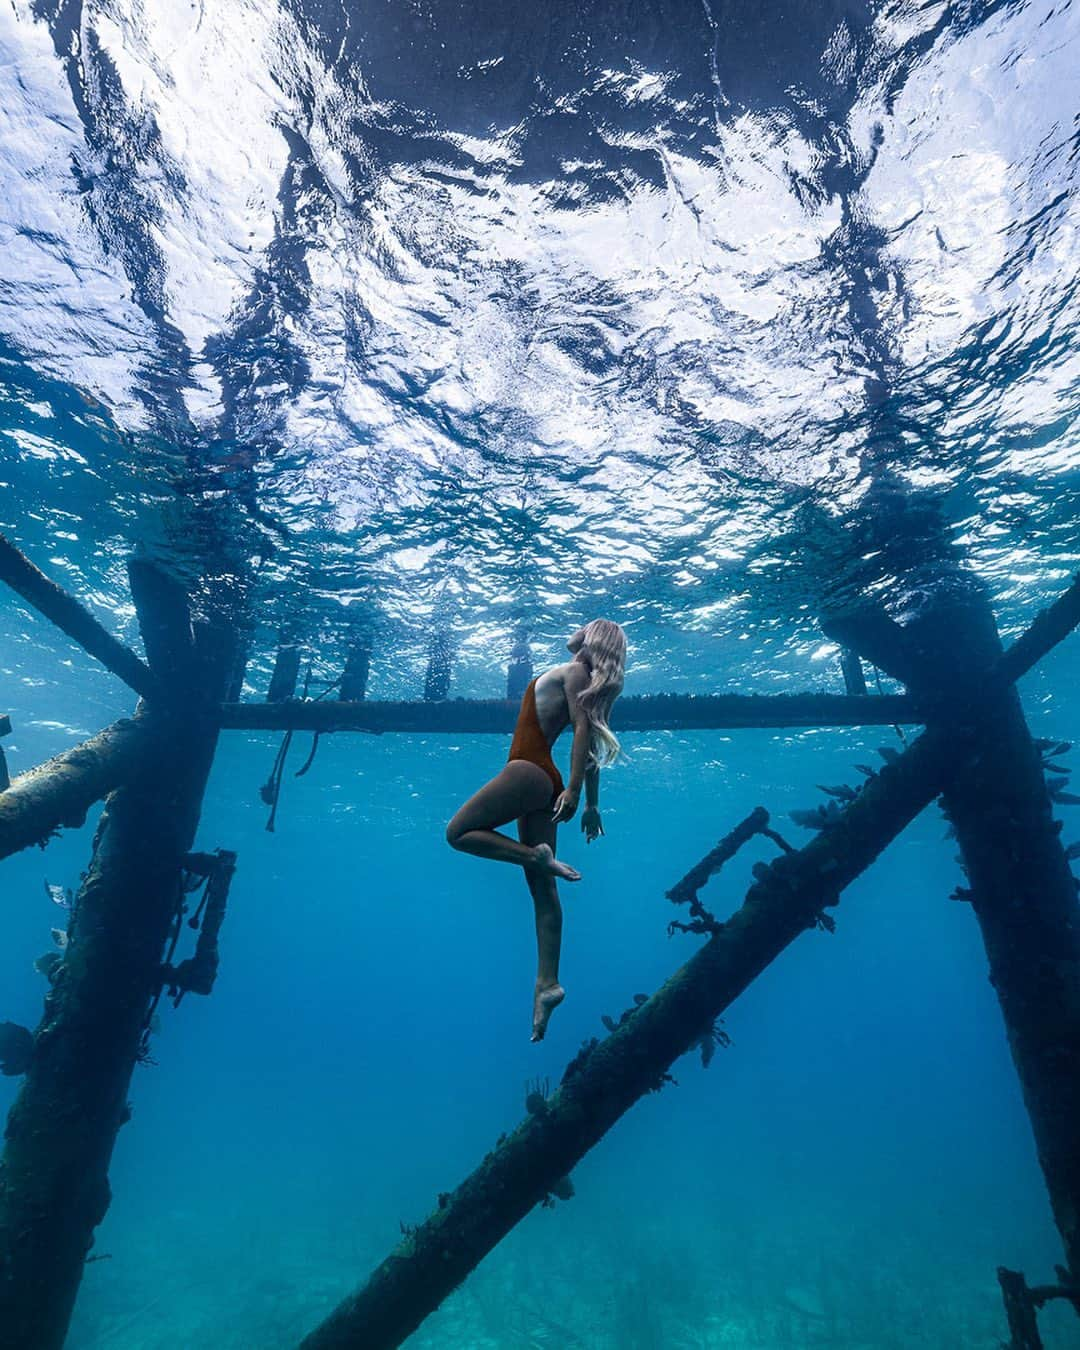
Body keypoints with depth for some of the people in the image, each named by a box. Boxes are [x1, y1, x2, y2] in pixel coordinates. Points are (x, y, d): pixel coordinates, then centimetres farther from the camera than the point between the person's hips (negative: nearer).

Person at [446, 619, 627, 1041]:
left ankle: (538, 856, -12)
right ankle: (547, 983, 2)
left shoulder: (574, 671, -4)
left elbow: (583, 731, -17)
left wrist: (574, 790, -24)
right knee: (542, 889, 4)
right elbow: (591, 748, 21)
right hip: (543, 780, 10)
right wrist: (592, 804, 23)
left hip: (529, 771, -10)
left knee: (458, 832, -3)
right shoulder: (588, 683, 21)